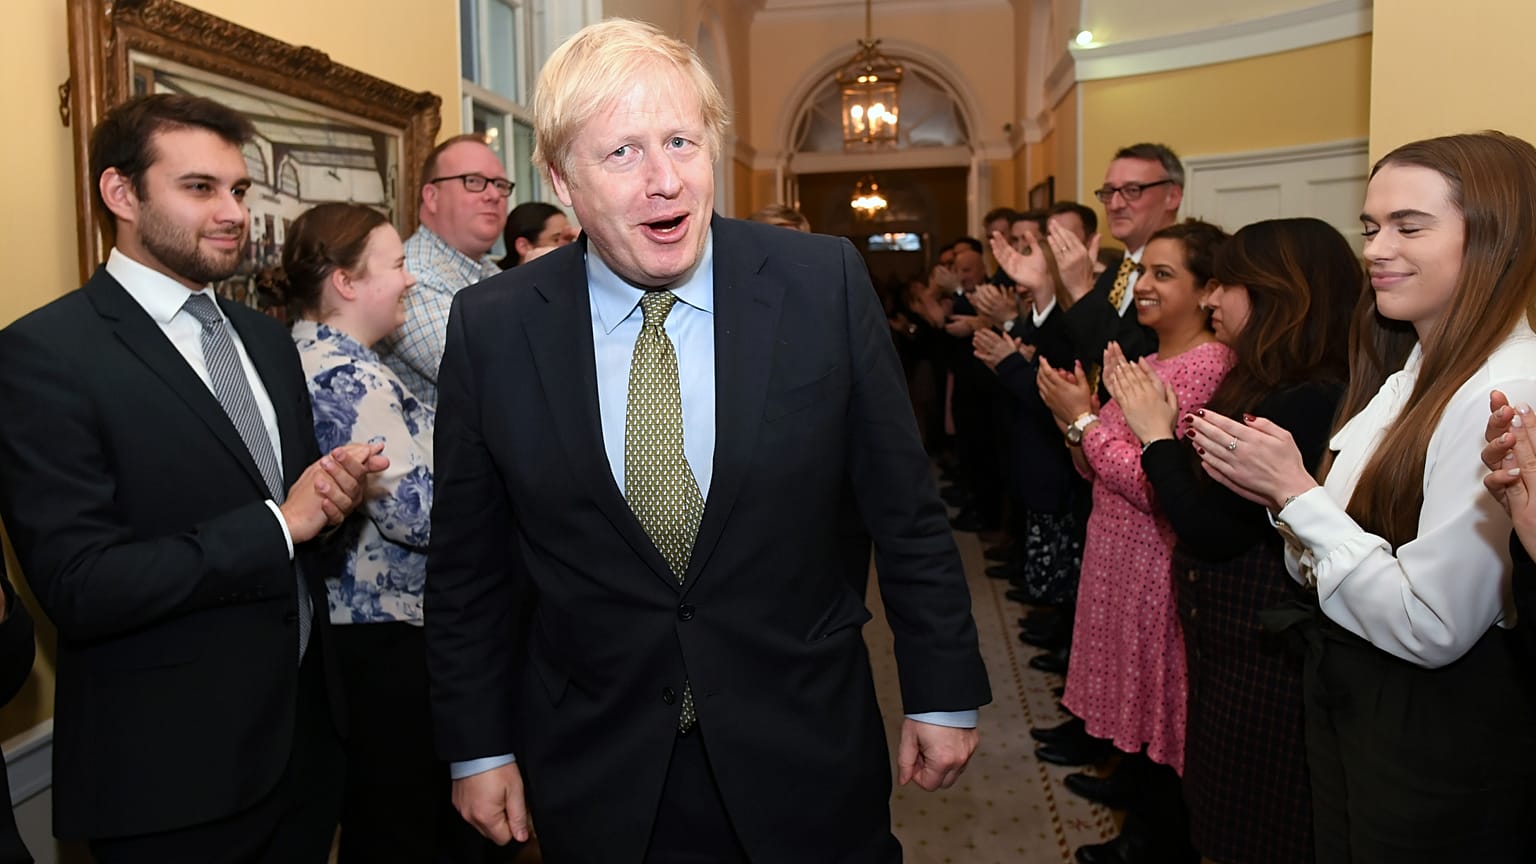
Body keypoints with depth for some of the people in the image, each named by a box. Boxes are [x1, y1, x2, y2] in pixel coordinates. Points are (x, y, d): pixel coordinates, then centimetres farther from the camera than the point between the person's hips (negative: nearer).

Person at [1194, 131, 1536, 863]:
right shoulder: (1413, 370, 5)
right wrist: (1276, 490, -8)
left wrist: (1296, 493, -21)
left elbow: (1431, 626, -27)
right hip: (1342, 692, 8)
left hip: (1438, 728, -8)